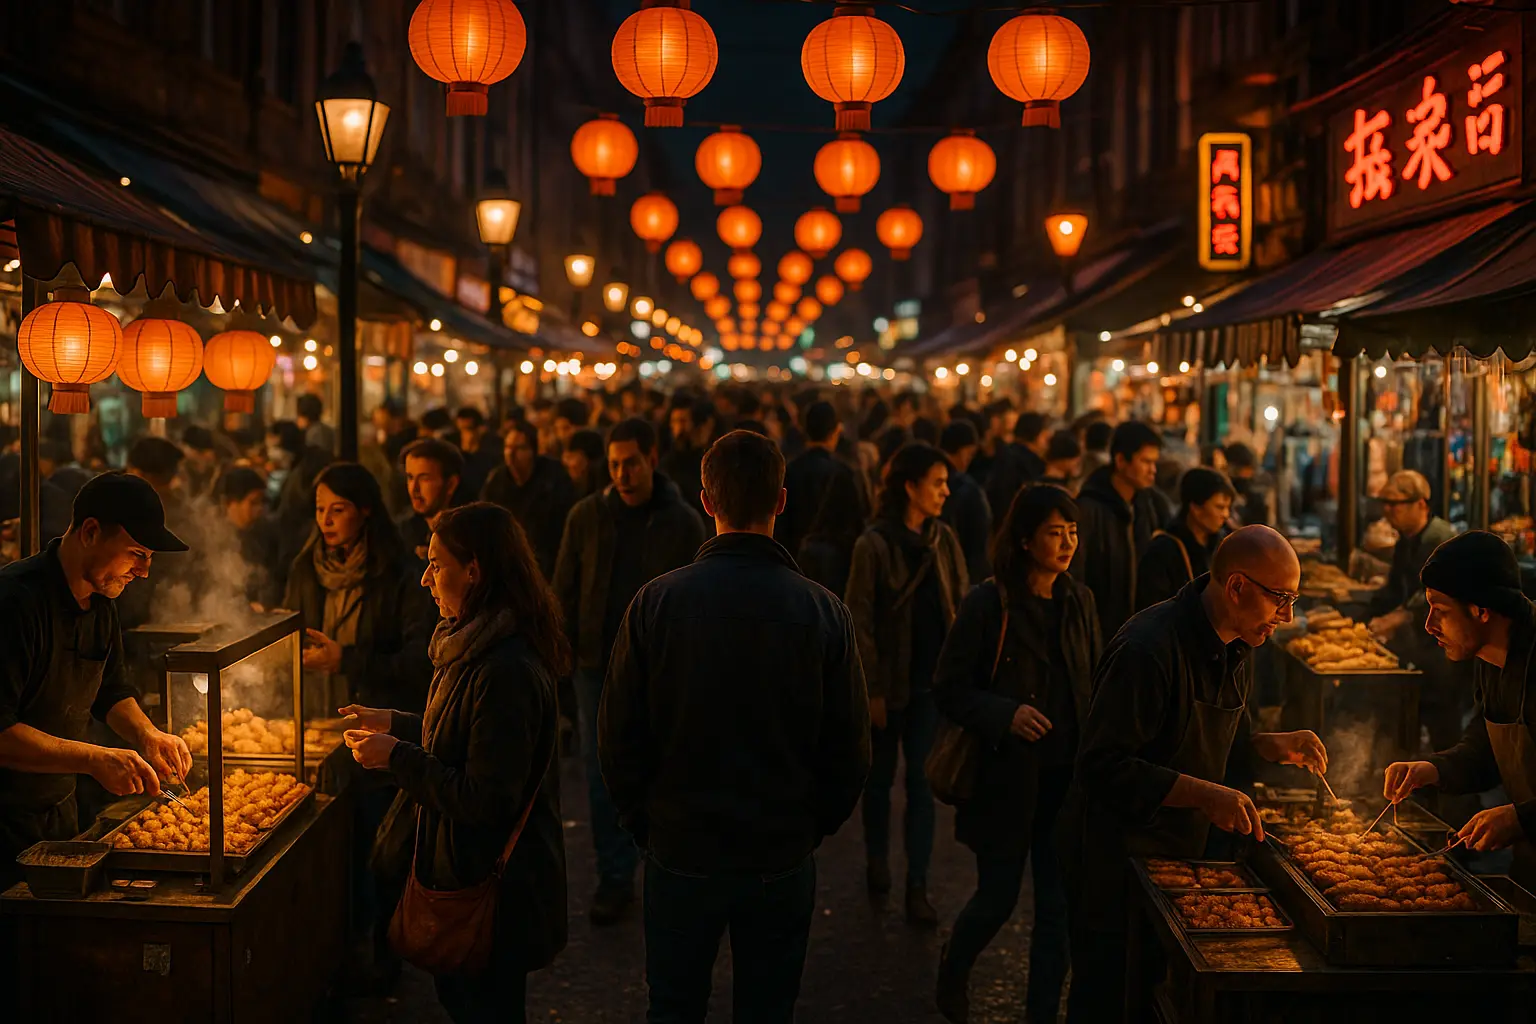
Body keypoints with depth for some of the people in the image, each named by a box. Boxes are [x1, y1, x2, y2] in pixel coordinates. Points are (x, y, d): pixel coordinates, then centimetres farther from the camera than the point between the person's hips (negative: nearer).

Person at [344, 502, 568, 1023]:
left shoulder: (506, 671, -28)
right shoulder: (475, 645, 6)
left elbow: (486, 799, -27)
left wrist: (397, 757, -19)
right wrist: (395, 723, 14)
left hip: (492, 884, -10)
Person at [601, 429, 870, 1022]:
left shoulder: (656, 602, -12)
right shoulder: (825, 613, -12)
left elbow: (618, 737, -7)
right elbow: (850, 751, -6)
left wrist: (644, 822, 9)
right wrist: (811, 829, 11)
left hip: (679, 855, 0)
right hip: (783, 860, 0)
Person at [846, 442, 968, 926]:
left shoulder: (945, 541, 2)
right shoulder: (874, 544, -10)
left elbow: (959, 610, 5)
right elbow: (860, 621, -10)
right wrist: (871, 689, -12)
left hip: (931, 682, 3)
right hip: (890, 683, -3)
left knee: (922, 783, 2)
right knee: (881, 777, 14)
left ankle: (917, 886, 5)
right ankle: (877, 861, 33)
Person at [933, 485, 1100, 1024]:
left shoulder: (1079, 601, 4)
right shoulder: (987, 604, -11)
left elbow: (1095, 682, 12)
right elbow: (949, 690, -8)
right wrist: (1006, 714, -24)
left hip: (1067, 778, 4)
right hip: (1005, 778, -4)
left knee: (1059, 906, 6)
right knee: (998, 898, 6)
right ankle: (952, 973, 36)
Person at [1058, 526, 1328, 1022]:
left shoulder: (1237, 647, 4)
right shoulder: (1148, 648, -26)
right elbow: (1105, 766, -27)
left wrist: (1269, 745, 0)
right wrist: (1204, 794, -31)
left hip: (1182, 850, 9)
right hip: (1116, 856, -8)